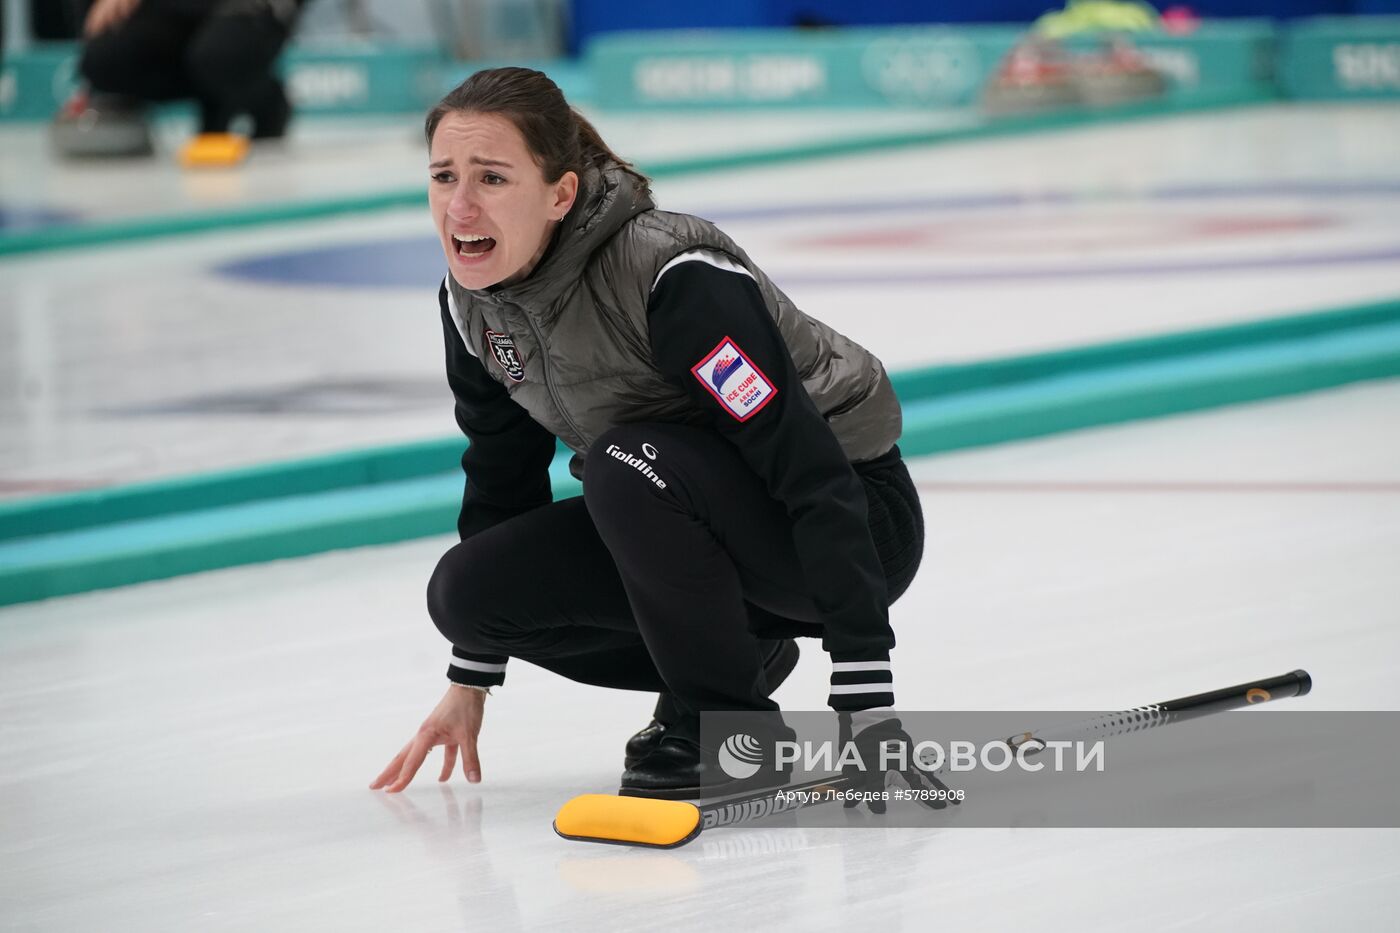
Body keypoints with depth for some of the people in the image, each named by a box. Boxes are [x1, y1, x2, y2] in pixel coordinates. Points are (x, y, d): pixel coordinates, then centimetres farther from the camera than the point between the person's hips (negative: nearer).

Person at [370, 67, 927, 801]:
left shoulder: (677, 279, -31)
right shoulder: (473, 301, -8)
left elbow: (813, 473, -33)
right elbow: (502, 472, 8)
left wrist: (863, 701, -37)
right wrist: (470, 681, 12)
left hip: (857, 518, -8)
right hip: (678, 521, 8)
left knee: (633, 465, -34)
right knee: (466, 589, -11)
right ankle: (734, 656, 8)